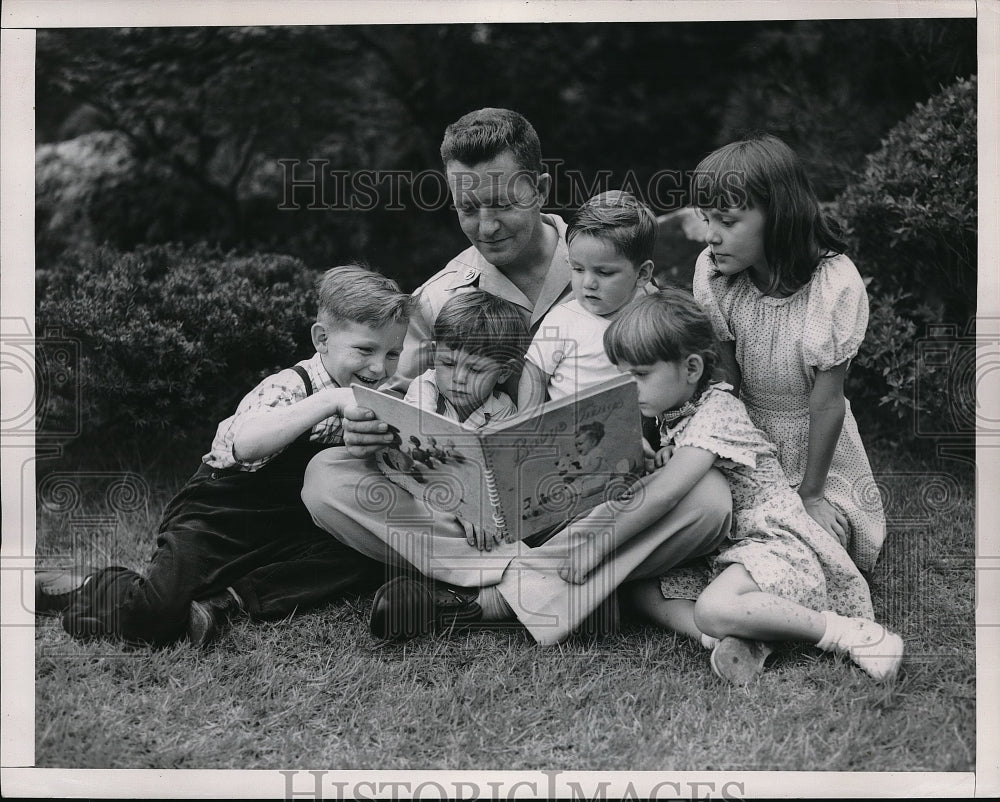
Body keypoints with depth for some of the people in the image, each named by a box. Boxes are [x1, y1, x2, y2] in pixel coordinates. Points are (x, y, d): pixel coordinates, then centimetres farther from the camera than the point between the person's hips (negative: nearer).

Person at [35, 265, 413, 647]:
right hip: (217, 515, -7)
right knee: (152, 616, -27)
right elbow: (246, 444, -40)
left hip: (291, 527, 7)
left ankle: (230, 600, -19)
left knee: (370, 559, -18)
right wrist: (332, 400, -43)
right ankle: (87, 588, 7)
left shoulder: (372, 399, 4)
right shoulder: (291, 386, -19)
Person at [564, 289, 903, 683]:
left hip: (775, 543, -10)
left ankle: (850, 632, -23)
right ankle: (729, 639, -26)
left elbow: (664, 495, -25)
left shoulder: (717, 411, -15)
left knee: (713, 609, -35)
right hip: (718, 555, 10)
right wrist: (667, 459, 0)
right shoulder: (673, 418, 14)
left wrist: (601, 544, -24)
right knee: (640, 590, -6)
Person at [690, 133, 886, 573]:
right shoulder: (712, 271, -16)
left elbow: (826, 402, -19)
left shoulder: (834, 284, -25)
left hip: (814, 444, -2)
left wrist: (811, 496, -12)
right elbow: (723, 383, -9)